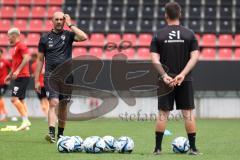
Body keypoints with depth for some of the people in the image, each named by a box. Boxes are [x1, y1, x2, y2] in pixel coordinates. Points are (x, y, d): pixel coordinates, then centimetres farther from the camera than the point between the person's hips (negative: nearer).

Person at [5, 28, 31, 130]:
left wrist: (18, 71, -25)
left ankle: (25, 121, -18)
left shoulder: (21, 46, -9)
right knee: (20, 100, 10)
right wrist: (10, 75, 27)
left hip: (22, 77, -10)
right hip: (19, 77, 10)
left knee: (14, 99, -16)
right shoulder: (16, 47, 21)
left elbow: (27, 58, -22)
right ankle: (26, 122, 10)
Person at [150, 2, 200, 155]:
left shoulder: (158, 35, 1)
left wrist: (164, 76, -12)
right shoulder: (190, 34, 2)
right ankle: (193, 148, 2)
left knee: (163, 114, 5)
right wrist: (183, 74, -13)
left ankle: (158, 148, 5)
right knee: (188, 113, 3)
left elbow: (155, 59, -7)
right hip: (185, 81, 0)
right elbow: (195, 57, -7)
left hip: (166, 81, 0)